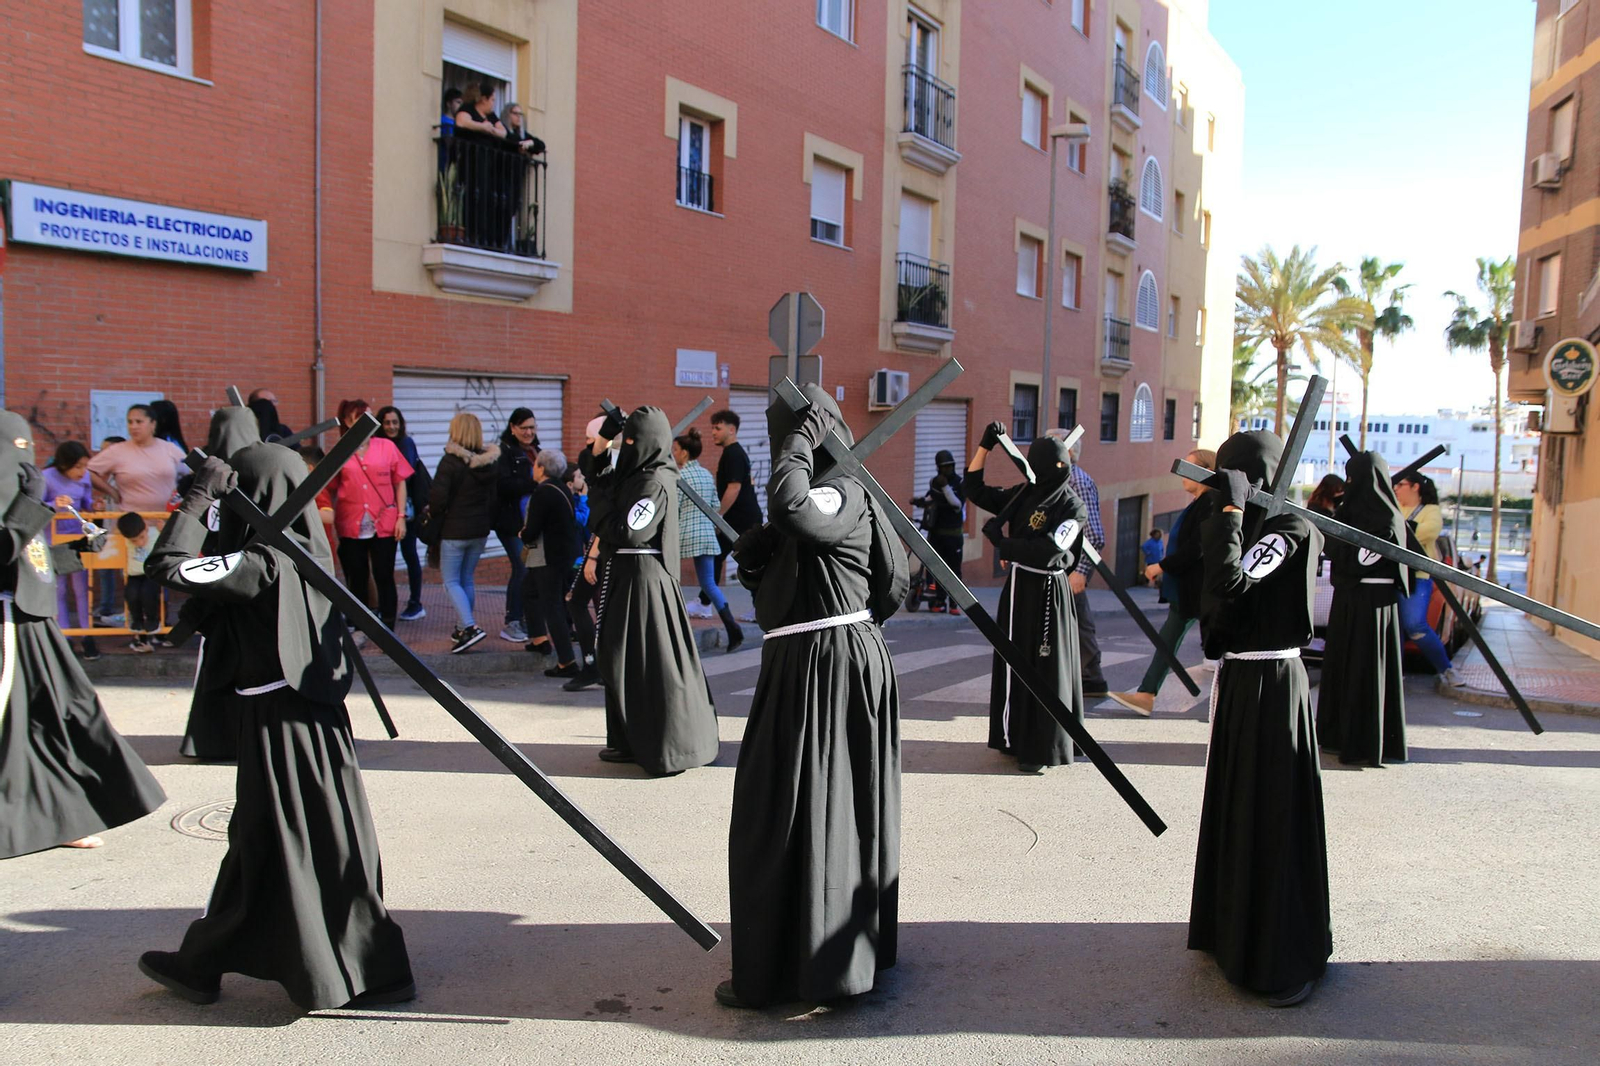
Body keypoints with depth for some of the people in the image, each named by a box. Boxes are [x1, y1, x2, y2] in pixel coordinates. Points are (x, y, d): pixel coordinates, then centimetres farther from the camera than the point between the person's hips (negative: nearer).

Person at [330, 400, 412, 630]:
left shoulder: (387, 447, 3)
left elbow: (400, 483, 5)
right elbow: (331, 490, 6)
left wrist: (401, 516, -1)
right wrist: (332, 523, -1)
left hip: (384, 524, -1)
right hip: (351, 526, 1)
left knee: (384, 577, 2)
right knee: (356, 580, 9)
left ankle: (388, 630, 8)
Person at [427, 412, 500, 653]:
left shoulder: (450, 462, -15)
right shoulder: (489, 463, 4)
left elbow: (437, 498, -18)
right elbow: (494, 497, 8)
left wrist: (433, 516, 1)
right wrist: (488, 522, 14)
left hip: (454, 530, -6)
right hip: (480, 530, 6)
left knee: (451, 581, 1)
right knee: (467, 579, 16)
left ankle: (469, 627, -15)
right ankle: (462, 628, 23)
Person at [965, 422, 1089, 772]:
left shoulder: (1071, 507, -11)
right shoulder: (1023, 494, 7)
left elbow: (1047, 551, -21)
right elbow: (976, 490, 11)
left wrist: (1002, 542, -15)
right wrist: (986, 444, 5)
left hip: (1045, 593, -7)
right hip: (1016, 588, 7)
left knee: (1043, 669, -1)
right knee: (1013, 663, 11)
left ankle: (1042, 748, 9)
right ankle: (1016, 737, 24)